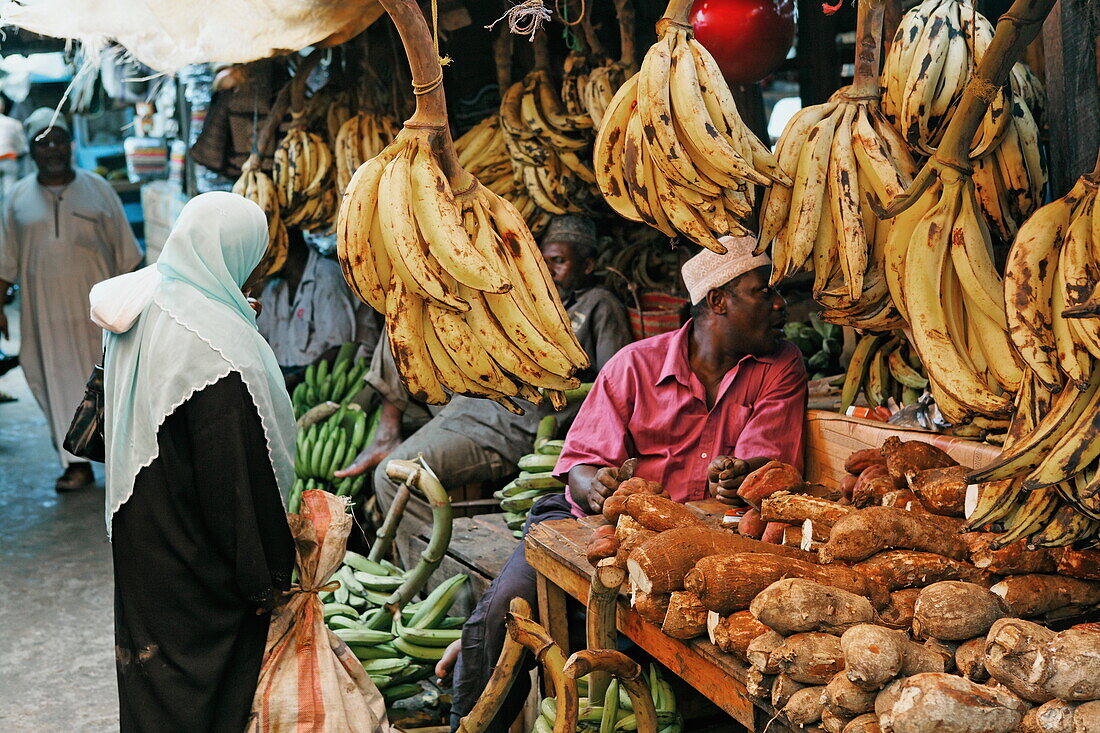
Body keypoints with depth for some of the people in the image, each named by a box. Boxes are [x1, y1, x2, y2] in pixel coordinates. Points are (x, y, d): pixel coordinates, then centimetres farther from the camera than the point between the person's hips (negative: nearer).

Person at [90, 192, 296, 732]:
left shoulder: (137, 308, 1)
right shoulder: (216, 342, -26)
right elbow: (241, 472, -23)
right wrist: (266, 577, -14)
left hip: (138, 527, 8)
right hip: (193, 552, -8)